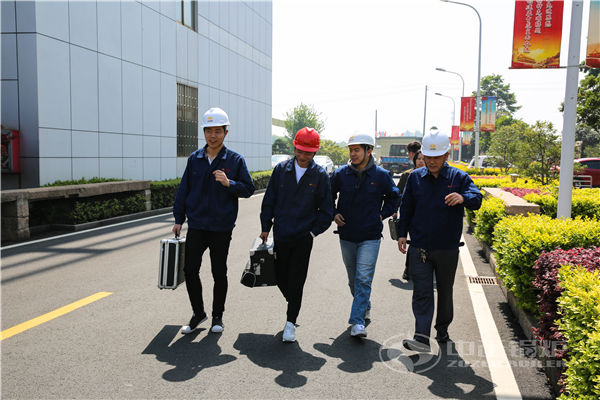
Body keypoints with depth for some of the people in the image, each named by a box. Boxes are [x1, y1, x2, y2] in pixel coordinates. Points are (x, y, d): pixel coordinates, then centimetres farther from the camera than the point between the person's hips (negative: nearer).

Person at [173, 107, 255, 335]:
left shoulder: (235, 160, -2)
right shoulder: (194, 159, 5)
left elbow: (248, 189, -3)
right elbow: (184, 189, 10)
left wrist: (229, 183, -21)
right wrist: (179, 219, 9)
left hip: (222, 228, -2)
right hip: (196, 226, 2)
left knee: (219, 273, 8)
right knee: (190, 269, 1)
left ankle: (218, 315, 25)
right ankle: (198, 313, 20)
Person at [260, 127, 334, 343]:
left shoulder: (320, 176, -3)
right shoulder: (281, 169, 1)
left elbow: (326, 209, 3)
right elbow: (269, 200, 7)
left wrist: (314, 231, -4)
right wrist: (265, 227, 4)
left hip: (303, 237, -2)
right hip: (280, 235, 3)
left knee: (296, 281, 0)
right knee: (280, 277, 12)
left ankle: (290, 322, 13)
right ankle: (293, 304, 40)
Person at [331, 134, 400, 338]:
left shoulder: (382, 175, -5)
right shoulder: (341, 174, -1)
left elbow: (393, 197, 12)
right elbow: (328, 196, 14)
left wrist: (382, 215, 1)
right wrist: (334, 214, 1)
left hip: (370, 237, -3)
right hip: (346, 235, 3)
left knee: (363, 279, -10)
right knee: (353, 279, 15)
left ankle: (358, 322, -8)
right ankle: (365, 306, 39)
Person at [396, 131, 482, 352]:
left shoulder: (459, 177, -2)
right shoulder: (415, 177, 5)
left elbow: (476, 199, -17)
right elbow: (406, 207, 12)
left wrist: (463, 197, -39)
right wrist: (402, 232, 6)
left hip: (448, 248, 0)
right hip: (419, 248, 1)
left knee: (445, 291, 15)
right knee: (421, 293, -5)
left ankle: (442, 329, 33)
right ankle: (421, 337, -7)